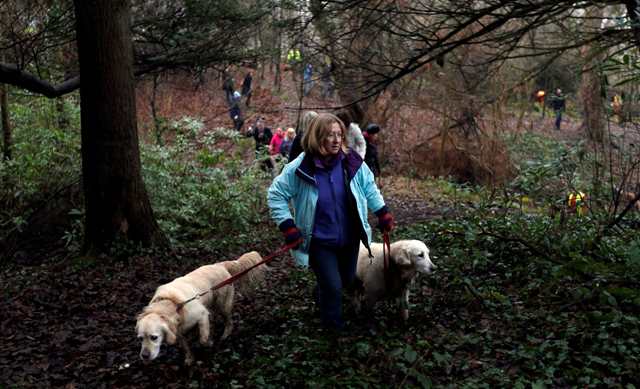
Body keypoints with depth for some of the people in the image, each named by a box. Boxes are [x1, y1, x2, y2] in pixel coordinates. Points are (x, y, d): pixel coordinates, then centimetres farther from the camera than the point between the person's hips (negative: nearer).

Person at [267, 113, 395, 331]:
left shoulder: (352, 162, -12)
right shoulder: (300, 168, -19)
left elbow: (370, 188, 5)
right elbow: (275, 195, -9)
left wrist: (383, 213, 1)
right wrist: (287, 226, -15)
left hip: (350, 238, 4)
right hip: (320, 241, -4)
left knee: (348, 280, 20)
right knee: (333, 286, -2)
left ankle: (321, 296, 53)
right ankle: (334, 329, 25)